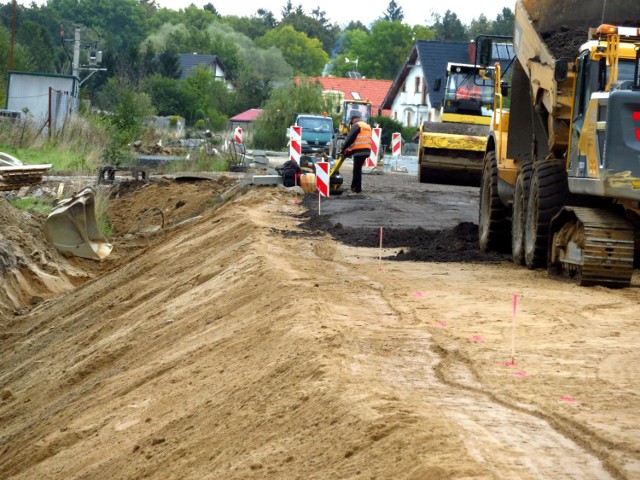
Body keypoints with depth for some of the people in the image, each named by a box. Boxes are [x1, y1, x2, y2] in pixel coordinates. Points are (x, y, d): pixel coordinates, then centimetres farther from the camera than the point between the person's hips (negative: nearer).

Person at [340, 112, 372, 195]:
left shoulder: (356, 125, -5)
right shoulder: (367, 126, 23)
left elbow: (350, 138, -10)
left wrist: (344, 148, 1)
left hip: (359, 151, -9)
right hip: (367, 150, 9)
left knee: (357, 170, -4)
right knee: (357, 169, 16)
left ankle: (357, 189, -5)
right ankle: (354, 187, 20)